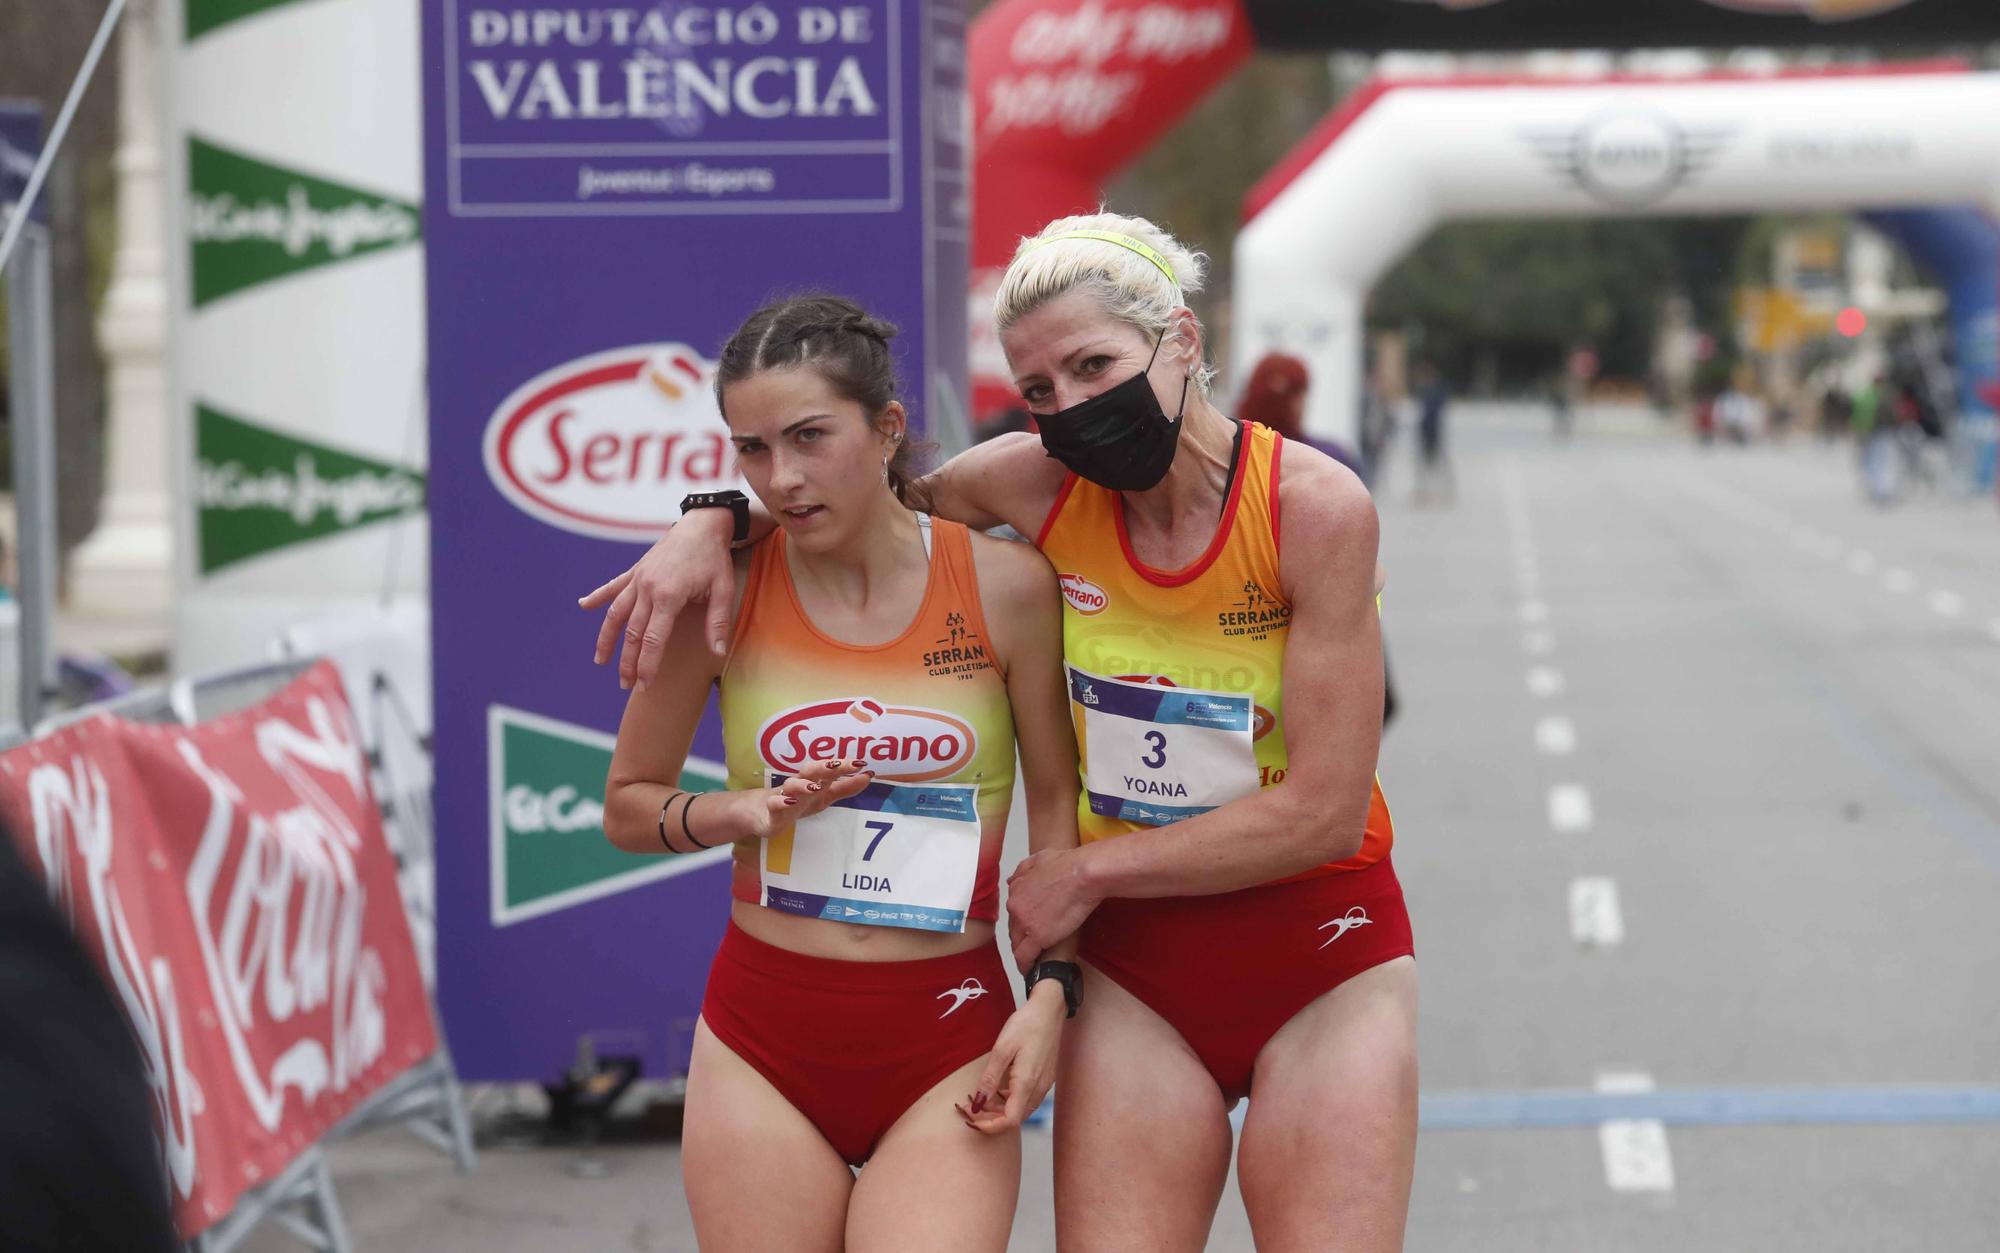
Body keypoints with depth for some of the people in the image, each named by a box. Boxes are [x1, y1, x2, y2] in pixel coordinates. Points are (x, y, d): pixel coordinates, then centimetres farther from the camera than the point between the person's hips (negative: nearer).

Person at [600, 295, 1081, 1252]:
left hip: (947, 1036, -1)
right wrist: (745, 811, -9)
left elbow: (1058, 800, 4)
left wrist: (1051, 990, -7)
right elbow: (627, 805, 9)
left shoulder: (1004, 585, -5)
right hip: (763, 1037, 1)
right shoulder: (722, 592, -2)